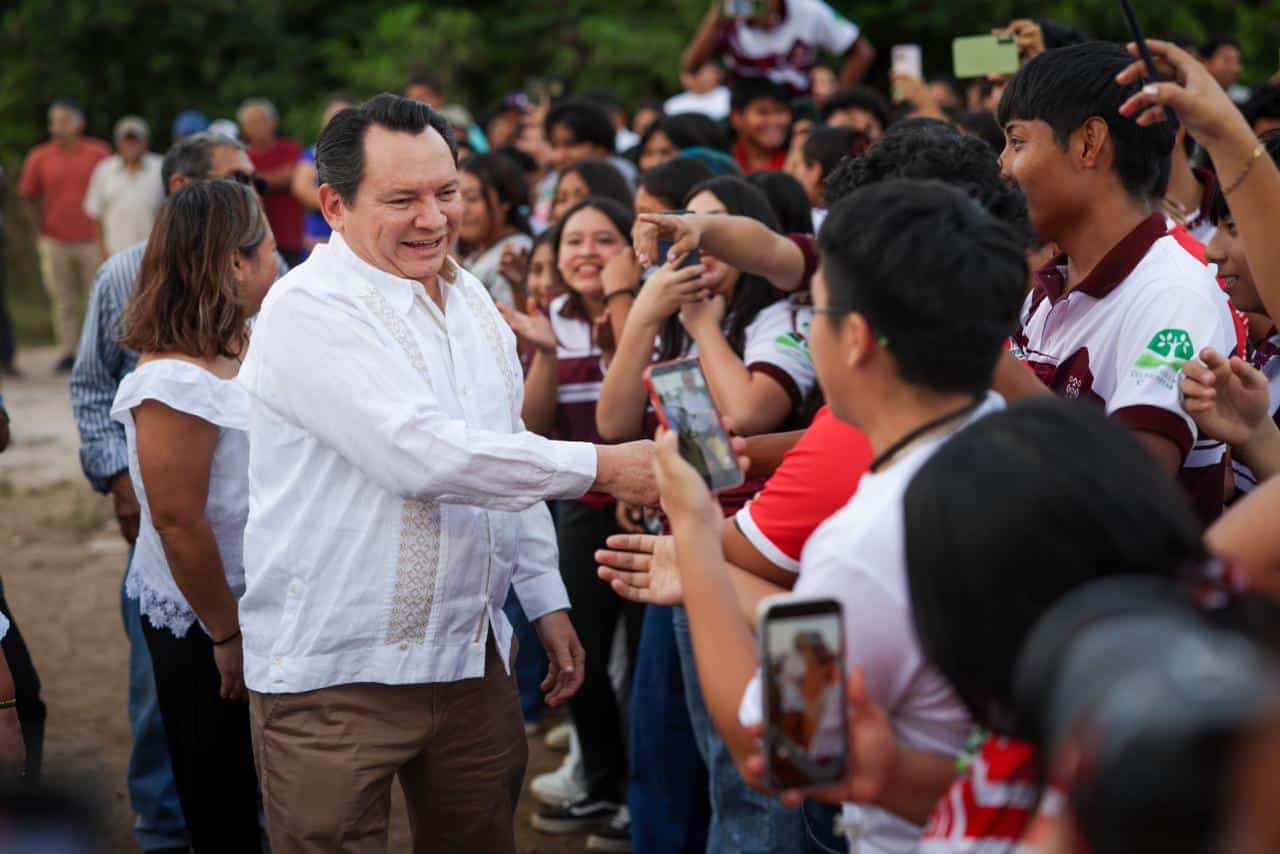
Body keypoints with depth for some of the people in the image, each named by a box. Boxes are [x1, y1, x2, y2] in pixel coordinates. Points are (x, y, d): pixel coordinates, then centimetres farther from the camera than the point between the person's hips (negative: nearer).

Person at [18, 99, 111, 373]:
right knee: (64, 302, 4)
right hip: (56, 243, 1)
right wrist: (42, 229, 10)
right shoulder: (39, 157, 2)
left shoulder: (98, 154, -1)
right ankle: (67, 353, 9)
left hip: (92, 240, -1)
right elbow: (29, 196, 13)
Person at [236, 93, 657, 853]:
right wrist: (601, 468, -23)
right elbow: (426, 456, -26)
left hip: (471, 656, 7)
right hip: (335, 673, -7)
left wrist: (545, 597, 15)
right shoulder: (309, 311, -16)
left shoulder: (470, 298, 12)